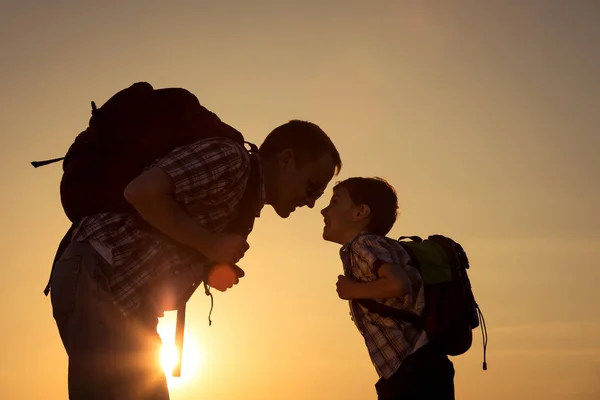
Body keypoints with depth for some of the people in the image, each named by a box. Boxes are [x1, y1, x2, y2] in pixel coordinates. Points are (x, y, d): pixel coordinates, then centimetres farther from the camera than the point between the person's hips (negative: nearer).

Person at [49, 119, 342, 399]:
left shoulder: (244, 198, 19)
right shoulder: (231, 160, -11)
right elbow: (141, 192, -24)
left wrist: (210, 269, 5)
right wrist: (210, 244, -16)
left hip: (125, 294, 10)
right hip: (98, 280, -10)